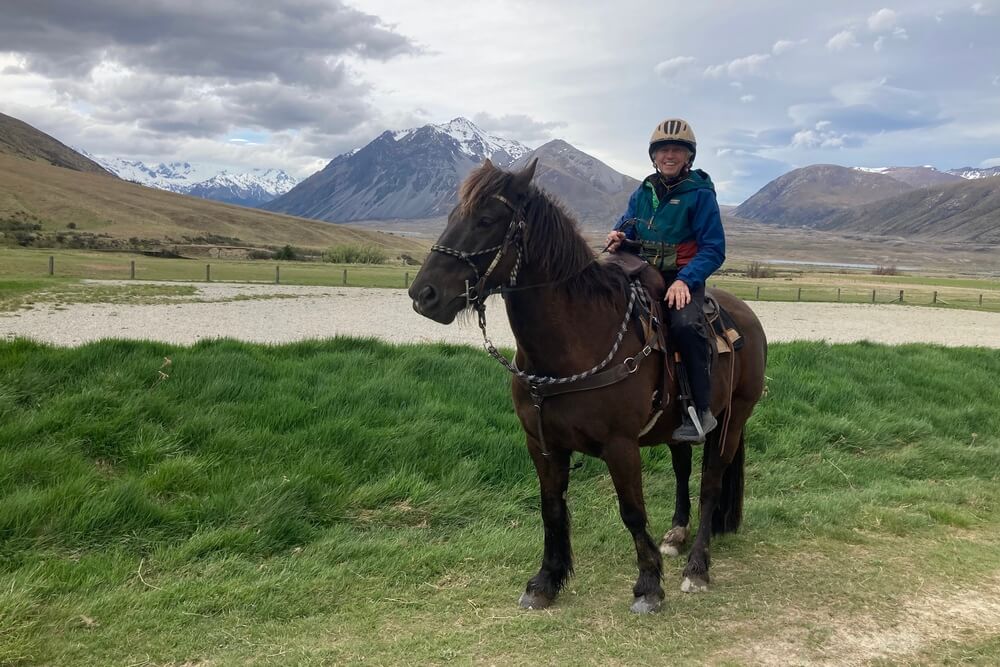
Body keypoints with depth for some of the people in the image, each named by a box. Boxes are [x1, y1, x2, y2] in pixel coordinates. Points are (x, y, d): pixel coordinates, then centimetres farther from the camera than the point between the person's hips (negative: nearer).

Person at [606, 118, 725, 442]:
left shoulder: (700, 194, -3)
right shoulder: (643, 193, 12)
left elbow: (713, 249, -8)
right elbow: (627, 226, 23)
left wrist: (685, 280, -23)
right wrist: (618, 237, -4)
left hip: (683, 277, -6)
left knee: (686, 325, -34)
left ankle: (701, 410, -24)